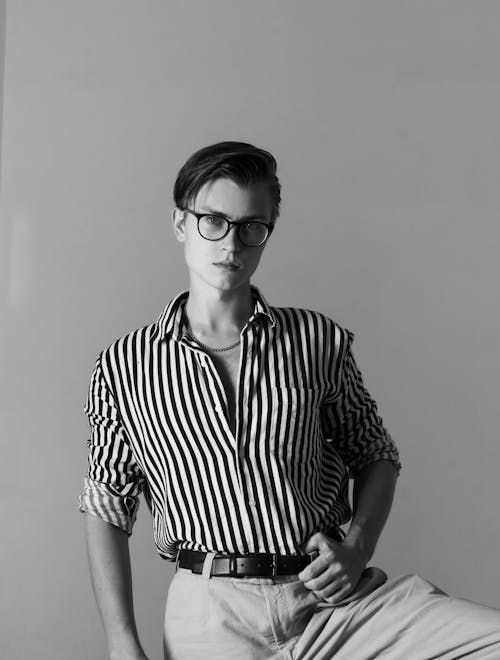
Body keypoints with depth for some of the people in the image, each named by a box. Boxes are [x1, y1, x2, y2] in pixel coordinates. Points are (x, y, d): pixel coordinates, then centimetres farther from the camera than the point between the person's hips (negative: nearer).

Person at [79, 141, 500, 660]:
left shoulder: (319, 340, 7)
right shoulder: (123, 367, 5)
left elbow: (376, 455, 17)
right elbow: (107, 509, 7)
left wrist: (356, 548, -2)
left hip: (330, 595, 2)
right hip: (213, 609, -2)